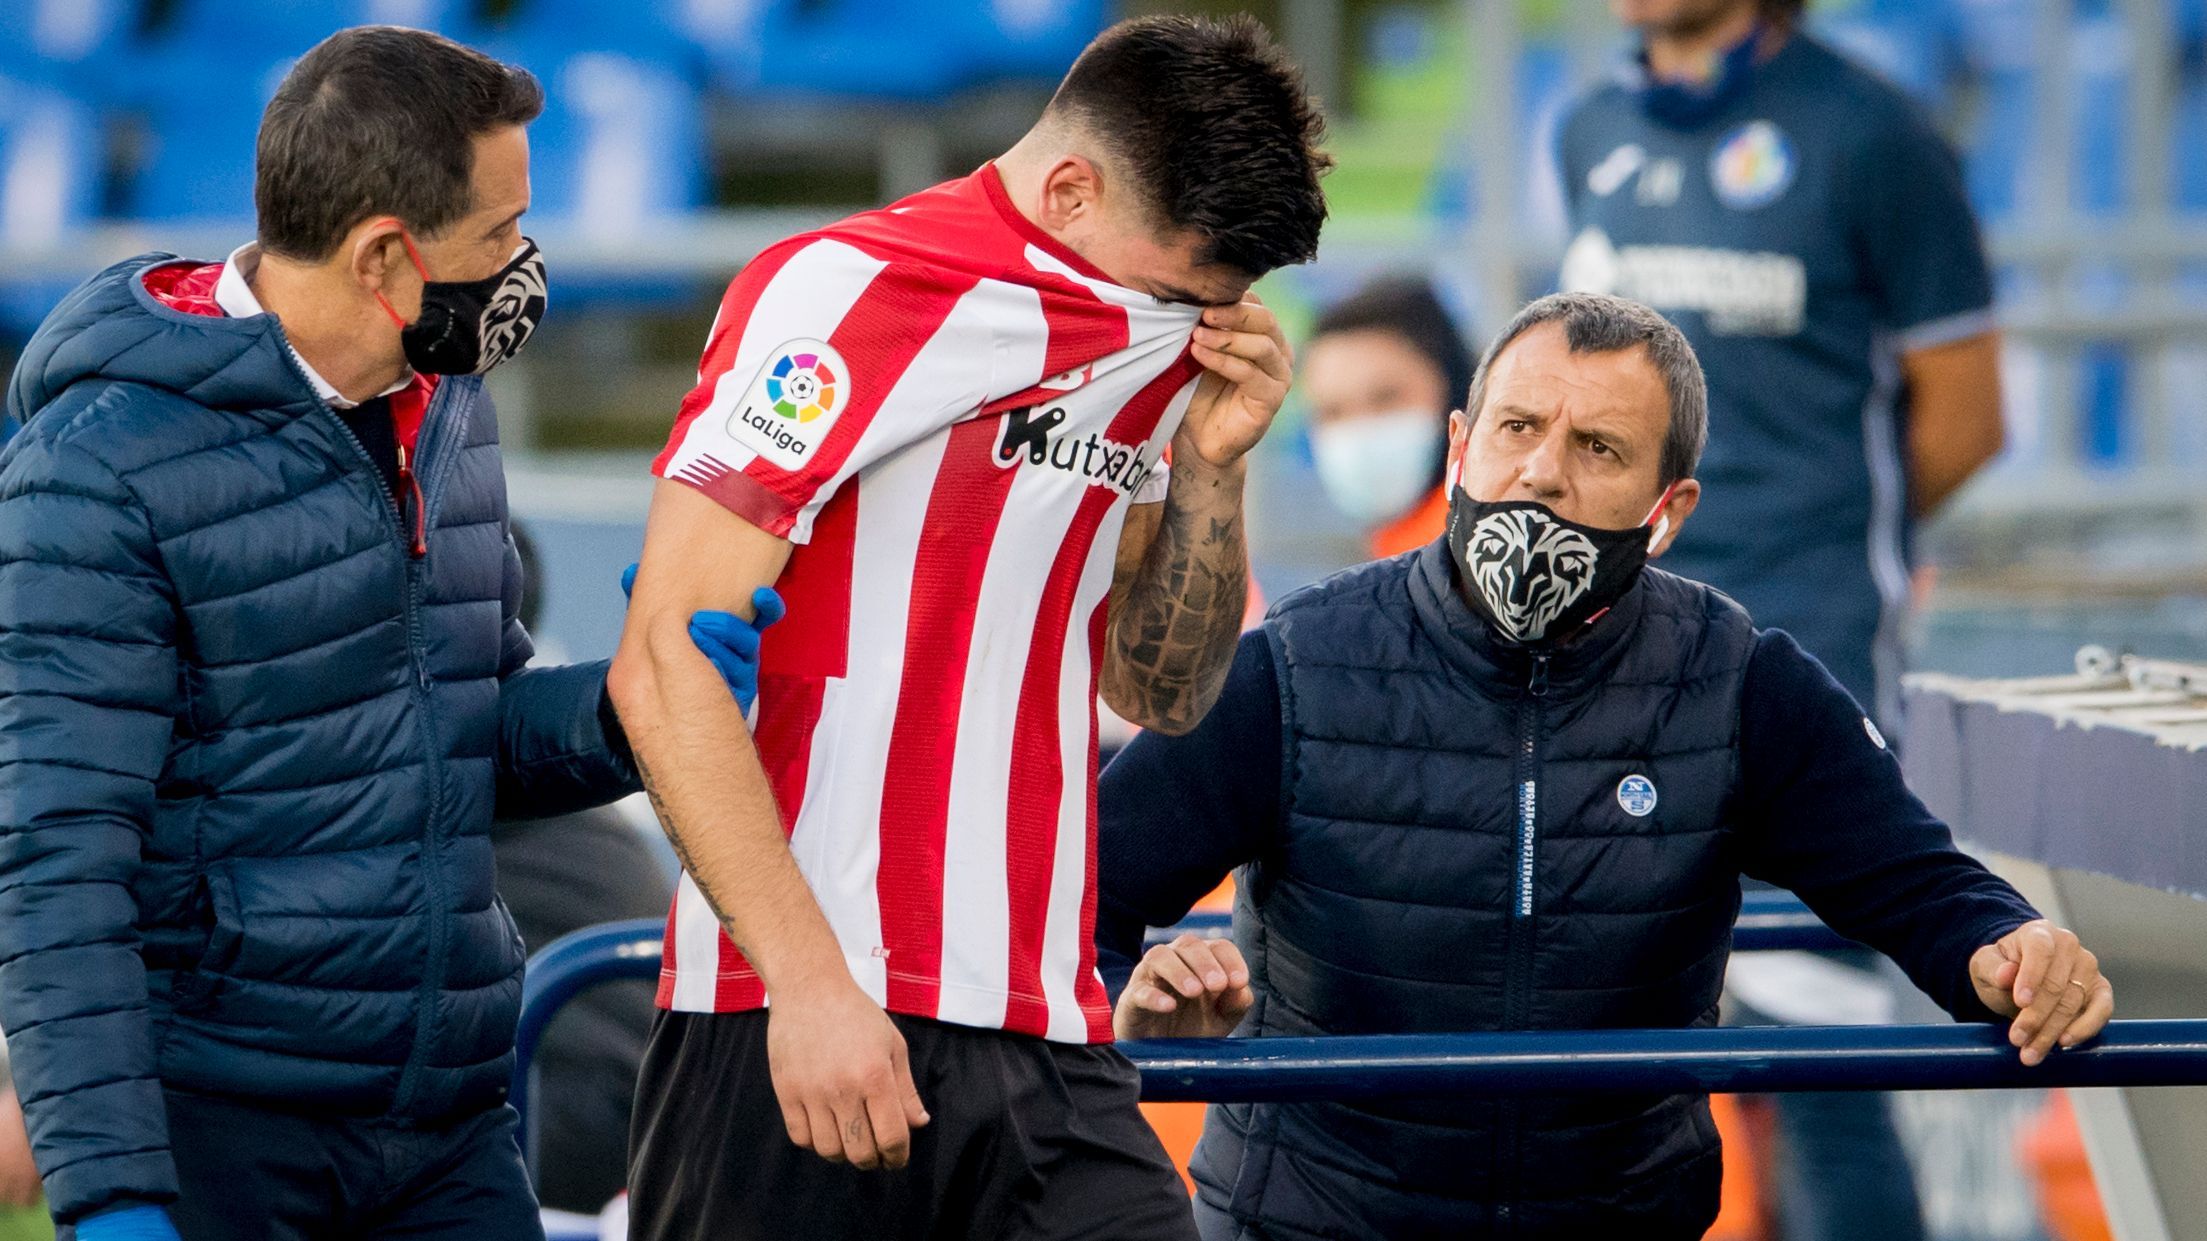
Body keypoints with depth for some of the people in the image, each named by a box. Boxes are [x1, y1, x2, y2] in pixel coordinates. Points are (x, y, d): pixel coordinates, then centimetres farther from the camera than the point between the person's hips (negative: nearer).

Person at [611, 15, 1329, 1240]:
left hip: (1047, 1045, 6)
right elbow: (665, 665, -12)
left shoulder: (1150, 355, 14)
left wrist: (1210, 467, 4)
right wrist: (808, 984, -17)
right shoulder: (848, 291, -7)